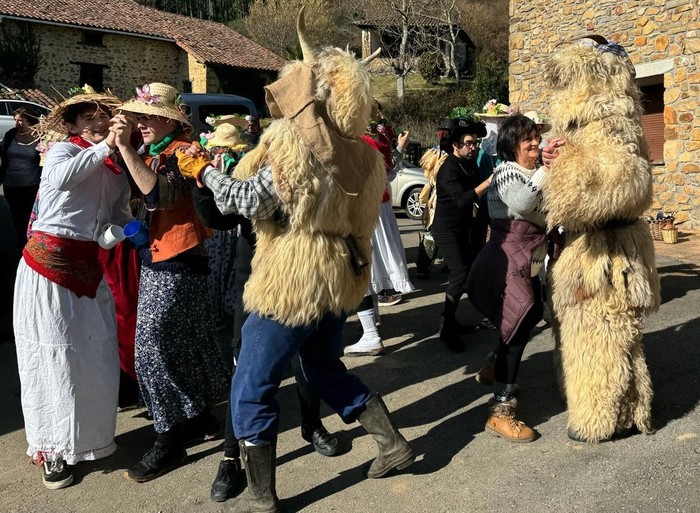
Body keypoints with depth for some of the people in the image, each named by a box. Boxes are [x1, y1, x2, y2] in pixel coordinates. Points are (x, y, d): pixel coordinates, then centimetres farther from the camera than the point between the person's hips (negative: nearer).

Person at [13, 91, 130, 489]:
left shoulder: (116, 167, 12)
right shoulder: (64, 150, -6)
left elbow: (119, 215, 14)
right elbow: (60, 179, -29)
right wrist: (105, 147, -26)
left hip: (90, 265, 6)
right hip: (50, 261, -6)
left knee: (98, 354, 8)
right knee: (54, 356, 0)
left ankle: (92, 435, 27)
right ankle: (54, 450, 13)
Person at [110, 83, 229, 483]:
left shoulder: (182, 152, -13)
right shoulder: (152, 154, 14)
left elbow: (158, 193, -28)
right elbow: (146, 199, 10)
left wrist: (125, 147, -30)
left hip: (177, 263, -9)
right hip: (157, 260, 9)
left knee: (155, 349, -7)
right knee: (180, 347, 16)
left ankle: (171, 440, 4)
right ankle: (199, 418, 31)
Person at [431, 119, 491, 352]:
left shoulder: (470, 163, 6)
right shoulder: (449, 169, -21)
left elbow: (474, 192, 12)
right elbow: (462, 199, -35)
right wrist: (487, 183, -42)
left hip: (464, 227, 9)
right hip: (447, 230, -9)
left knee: (468, 270, 10)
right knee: (460, 273, -15)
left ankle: (451, 320, 22)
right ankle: (447, 329, -7)